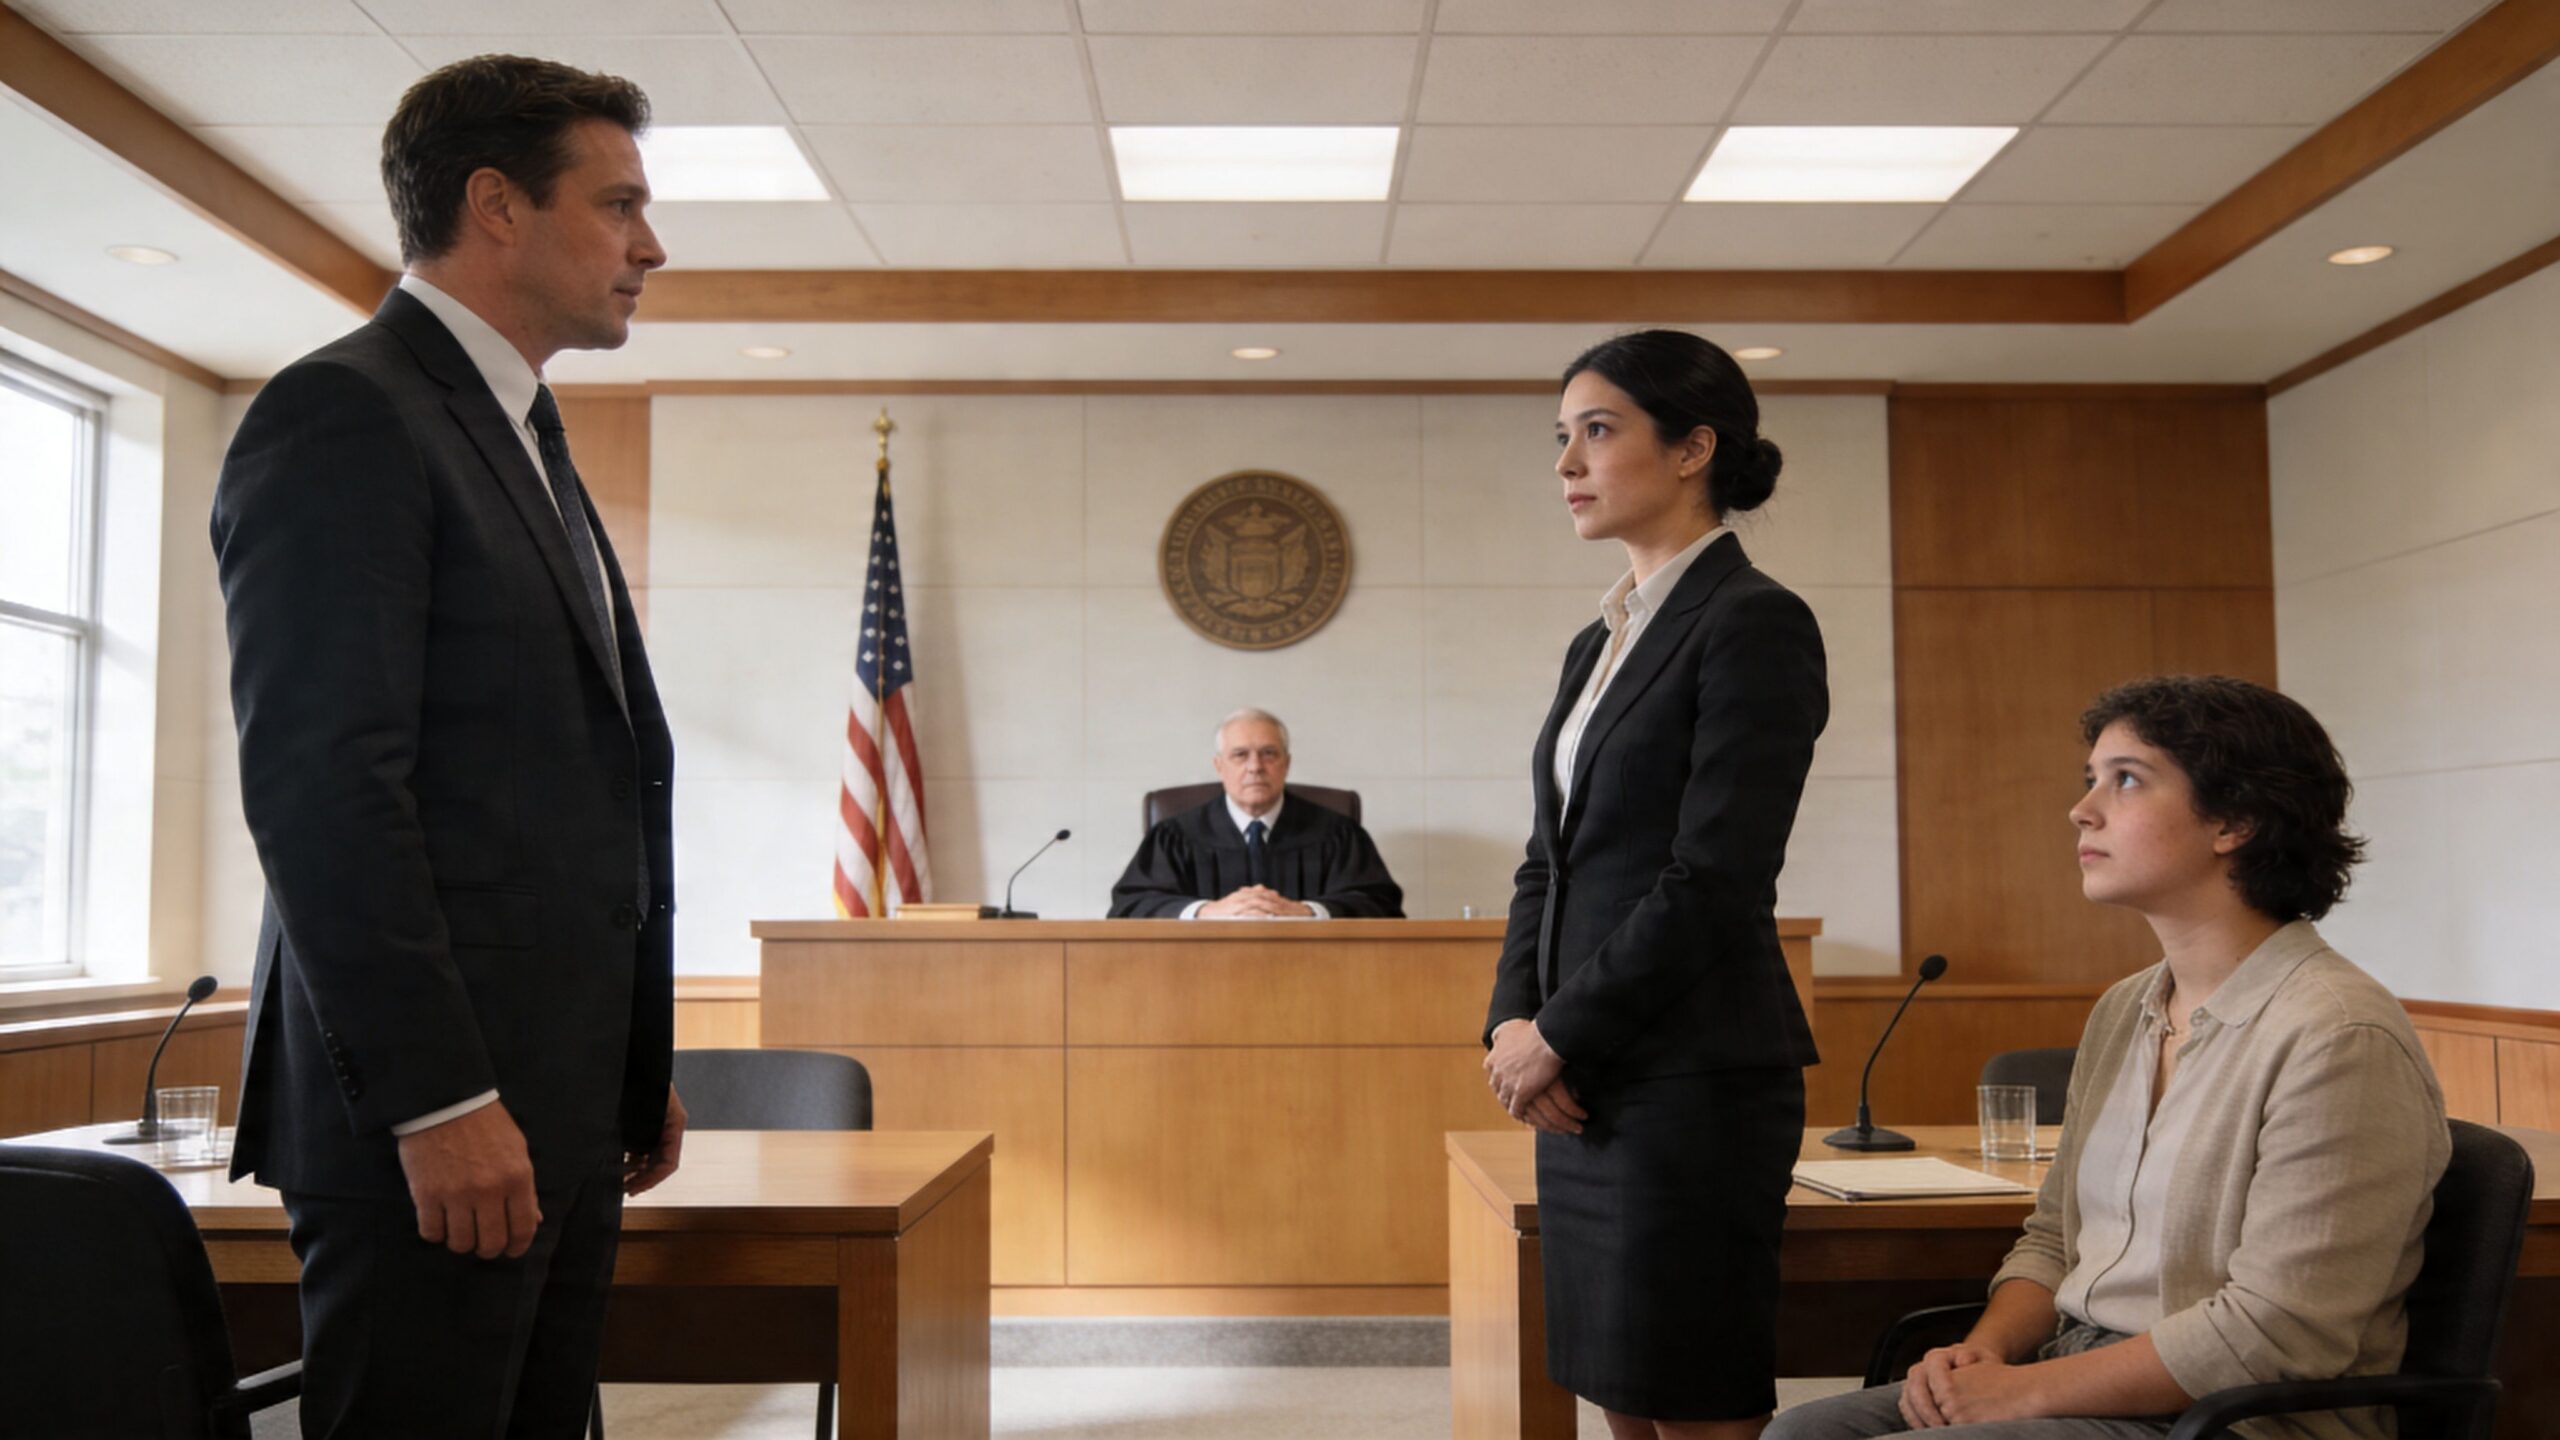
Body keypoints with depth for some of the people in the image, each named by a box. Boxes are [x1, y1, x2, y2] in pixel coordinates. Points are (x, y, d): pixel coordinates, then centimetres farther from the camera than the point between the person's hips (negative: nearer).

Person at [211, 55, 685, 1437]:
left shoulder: (525, 440, 21)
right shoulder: (345, 413, -8)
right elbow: (318, 782, -17)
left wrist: (637, 1065, 17)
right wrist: (438, 1100, -20)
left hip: (559, 1110, 9)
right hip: (436, 1115, -9)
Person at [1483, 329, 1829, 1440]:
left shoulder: (1753, 622, -10)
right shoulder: (1599, 642, 16)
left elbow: (1715, 880, -17)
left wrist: (1558, 1035, -11)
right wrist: (1513, 1022, 1)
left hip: (1692, 1079, -8)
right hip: (1583, 1084, 8)